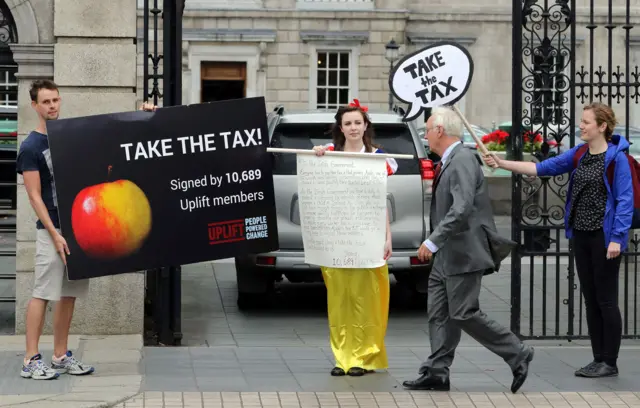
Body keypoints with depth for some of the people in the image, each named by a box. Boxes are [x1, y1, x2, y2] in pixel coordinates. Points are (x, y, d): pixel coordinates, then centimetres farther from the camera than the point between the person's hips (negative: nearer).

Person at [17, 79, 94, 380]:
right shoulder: (30, 147, -6)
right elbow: (34, 196, -10)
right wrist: (55, 234, -17)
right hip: (51, 230, -6)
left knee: (68, 295, 8)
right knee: (42, 293, -6)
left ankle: (61, 357, 14)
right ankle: (31, 360, -4)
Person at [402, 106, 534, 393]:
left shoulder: (463, 160, -18)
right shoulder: (448, 162, 13)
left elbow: (462, 208, -27)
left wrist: (432, 241, -27)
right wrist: (435, 244, 19)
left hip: (463, 254, -10)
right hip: (446, 255, 10)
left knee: (464, 314, -6)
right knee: (439, 315, 8)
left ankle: (518, 356, 3)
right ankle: (437, 372, 12)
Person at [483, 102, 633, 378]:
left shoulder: (616, 157, -11)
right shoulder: (578, 154, 9)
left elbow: (625, 200, -14)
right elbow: (542, 168, 7)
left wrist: (617, 238, -19)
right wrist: (502, 164, -2)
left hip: (604, 238, -7)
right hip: (581, 236, 7)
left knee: (606, 300, -1)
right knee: (590, 299, 11)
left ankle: (610, 363, 7)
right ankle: (598, 359, 18)